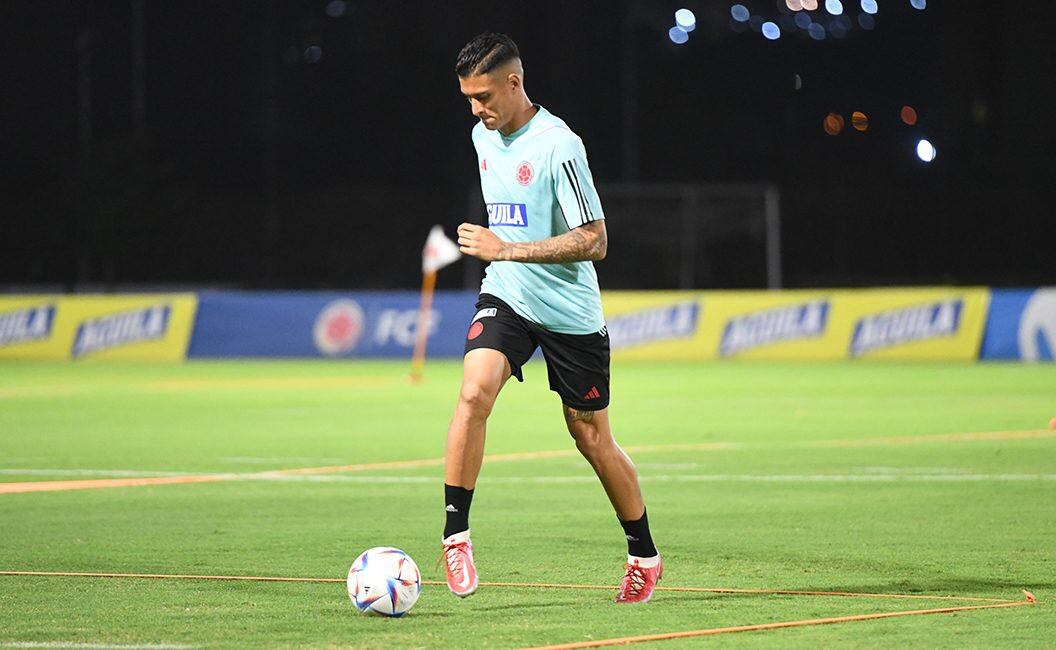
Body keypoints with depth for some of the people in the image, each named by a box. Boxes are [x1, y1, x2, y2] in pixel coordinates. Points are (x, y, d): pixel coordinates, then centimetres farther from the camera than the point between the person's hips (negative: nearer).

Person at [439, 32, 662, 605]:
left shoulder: (558, 146, -18)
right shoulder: (483, 137, 6)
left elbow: (593, 241, -20)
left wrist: (505, 250, -24)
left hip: (570, 312, -5)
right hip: (505, 298, 5)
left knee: (591, 438, 6)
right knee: (474, 391, -23)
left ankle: (644, 556, 25)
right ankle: (456, 533, -19)